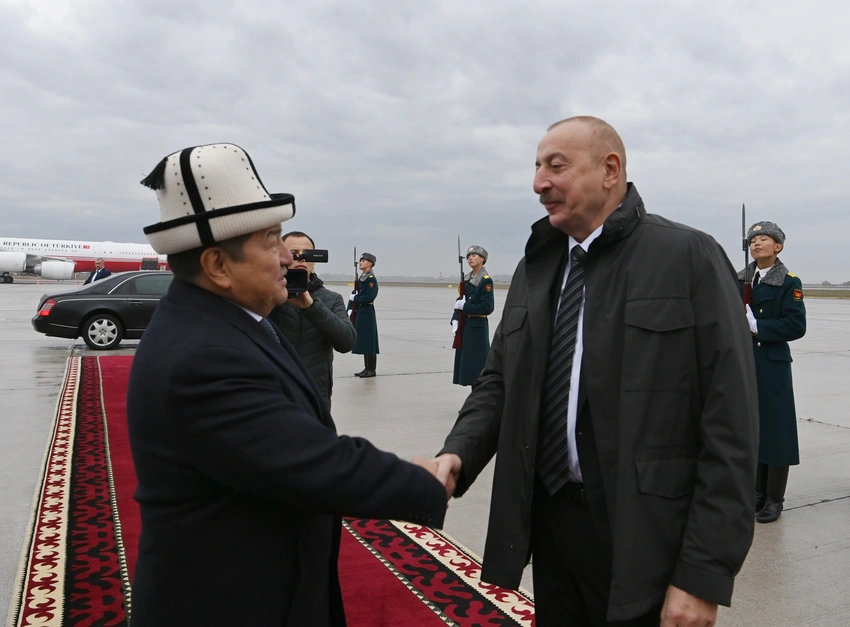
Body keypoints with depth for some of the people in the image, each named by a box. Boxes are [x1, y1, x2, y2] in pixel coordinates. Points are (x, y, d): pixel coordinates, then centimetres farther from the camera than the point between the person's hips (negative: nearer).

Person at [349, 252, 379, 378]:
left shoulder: (372, 279, -11)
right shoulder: (361, 278, 14)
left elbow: (369, 297, -21)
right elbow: (354, 295, 12)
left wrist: (355, 298, -12)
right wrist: (350, 309, 0)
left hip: (367, 314, -9)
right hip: (360, 313, 9)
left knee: (369, 342, -4)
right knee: (363, 342, 12)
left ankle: (372, 369, 3)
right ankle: (367, 368, 19)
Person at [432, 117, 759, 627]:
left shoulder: (689, 258, -9)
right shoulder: (534, 268, 7)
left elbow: (730, 425, -12)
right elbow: (499, 382, 9)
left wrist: (705, 574, -14)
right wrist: (459, 453, -11)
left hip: (644, 541, -5)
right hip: (549, 523, 5)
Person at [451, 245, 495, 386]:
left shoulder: (486, 280, -10)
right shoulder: (467, 279, 13)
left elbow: (488, 307, -17)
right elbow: (459, 301, 13)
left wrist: (465, 306, -16)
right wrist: (455, 319, -1)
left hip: (477, 327, -8)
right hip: (464, 325, 8)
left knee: (477, 363, -5)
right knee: (465, 361, 11)